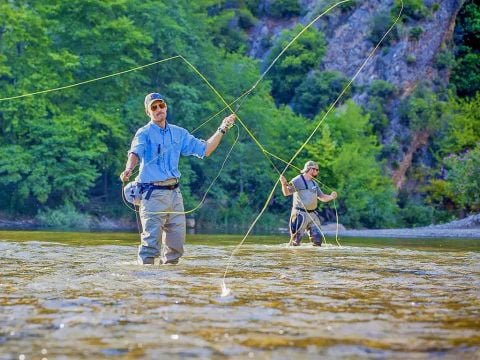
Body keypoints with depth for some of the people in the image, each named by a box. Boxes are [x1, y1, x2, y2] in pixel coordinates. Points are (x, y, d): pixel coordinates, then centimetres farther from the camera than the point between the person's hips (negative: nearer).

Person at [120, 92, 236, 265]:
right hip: (153, 193, -6)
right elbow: (135, 153, -22)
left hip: (174, 192, 6)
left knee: (177, 240, 10)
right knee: (152, 239, -12)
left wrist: (222, 130, 9)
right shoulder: (144, 133, -3)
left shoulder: (179, 133, 14)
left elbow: (204, 150, 16)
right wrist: (128, 169, -43)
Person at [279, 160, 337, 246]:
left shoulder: (314, 183, 17)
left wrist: (331, 197, 2)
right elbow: (287, 193, -18)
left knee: (317, 238, 8)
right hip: (300, 214, -7)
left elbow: (322, 198, 22)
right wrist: (284, 184, -39)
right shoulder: (298, 180, -8)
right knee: (296, 240, -7)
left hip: (313, 214, 7)